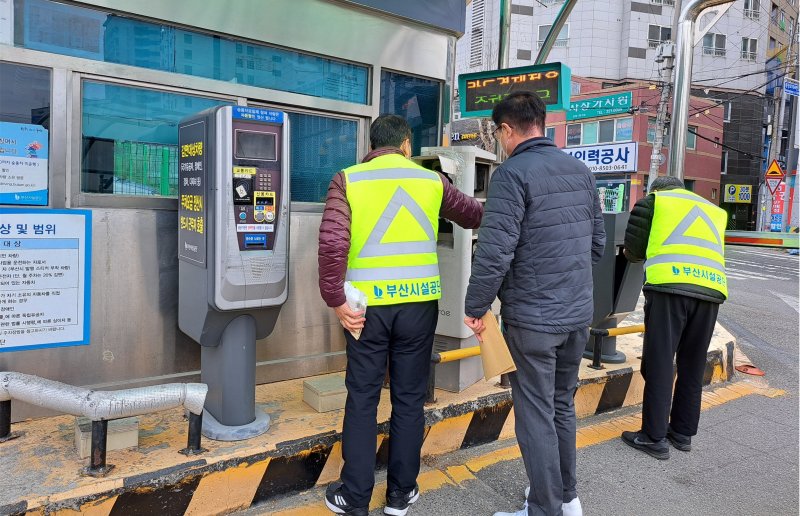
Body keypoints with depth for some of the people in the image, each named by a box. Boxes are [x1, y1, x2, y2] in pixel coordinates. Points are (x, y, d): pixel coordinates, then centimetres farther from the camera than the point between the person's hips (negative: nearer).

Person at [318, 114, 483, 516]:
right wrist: (489, 206, 44)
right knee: (409, 399, 13)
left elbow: (332, 244, -14)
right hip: (419, 303, 1)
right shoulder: (432, 181, 6)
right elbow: (473, 216, 21)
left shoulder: (348, 180, -1)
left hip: (367, 305, -1)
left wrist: (336, 301, -6)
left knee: (362, 400, 10)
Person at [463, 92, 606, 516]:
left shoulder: (512, 173, -15)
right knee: (562, 406, 21)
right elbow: (597, 242, 14)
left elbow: (494, 252, -21)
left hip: (532, 318, -7)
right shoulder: (581, 171, 8)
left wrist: (475, 307, -10)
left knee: (536, 416, 5)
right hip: (579, 313, 8)